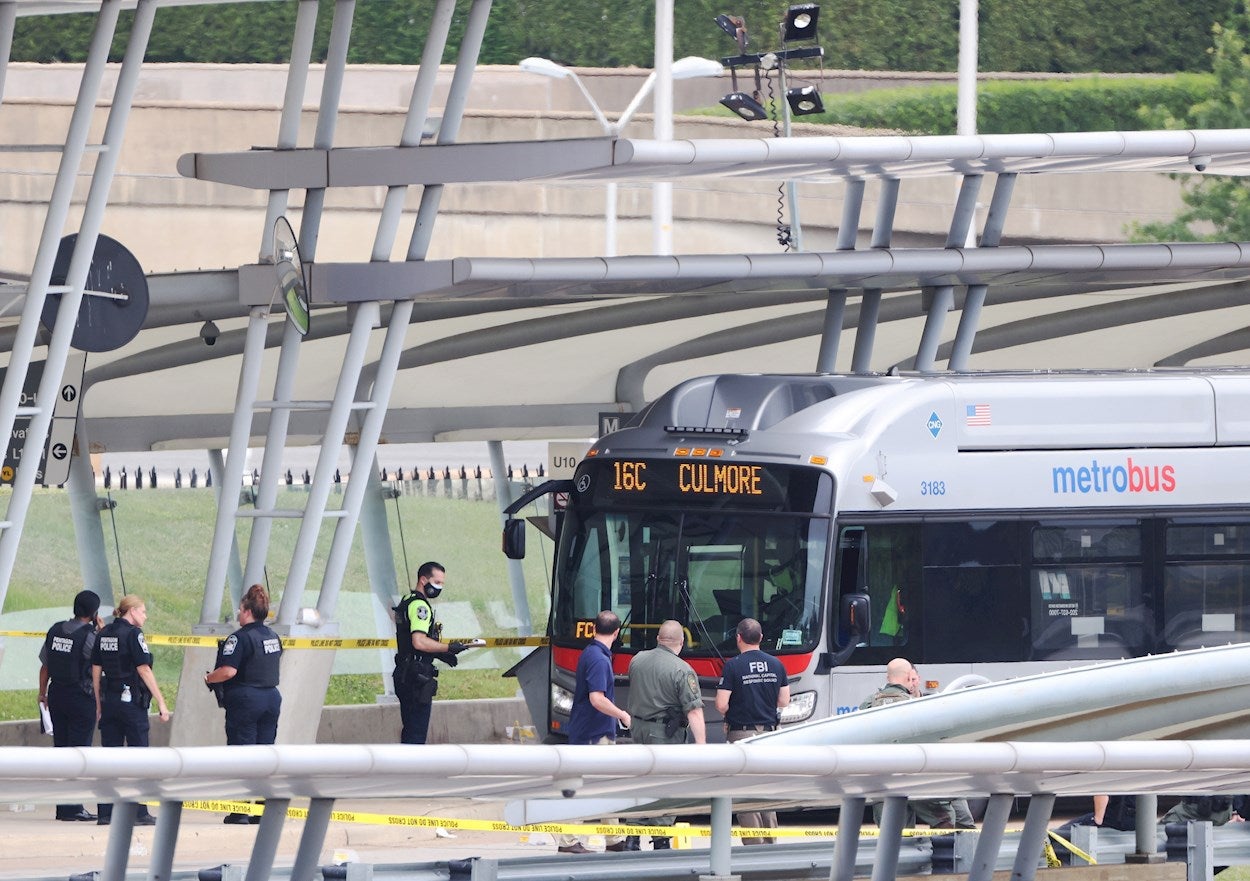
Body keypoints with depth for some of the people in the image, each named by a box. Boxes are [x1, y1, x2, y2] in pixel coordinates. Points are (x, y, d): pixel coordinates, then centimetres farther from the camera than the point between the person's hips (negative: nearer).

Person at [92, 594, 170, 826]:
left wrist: (99, 704, 18)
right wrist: (161, 702, -11)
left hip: (109, 701, 6)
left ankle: (106, 813, 6)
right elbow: (144, 670, -14)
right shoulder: (133, 633, -10)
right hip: (132, 701, -6)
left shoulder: (104, 634, 10)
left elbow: (96, 670, 12)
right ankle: (139, 813, -2)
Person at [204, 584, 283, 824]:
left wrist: (209, 678, -5)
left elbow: (229, 670, -22)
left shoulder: (241, 638, -14)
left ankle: (240, 811, -4)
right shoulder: (273, 637, 11)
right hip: (271, 698, 7)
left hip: (245, 699, -7)